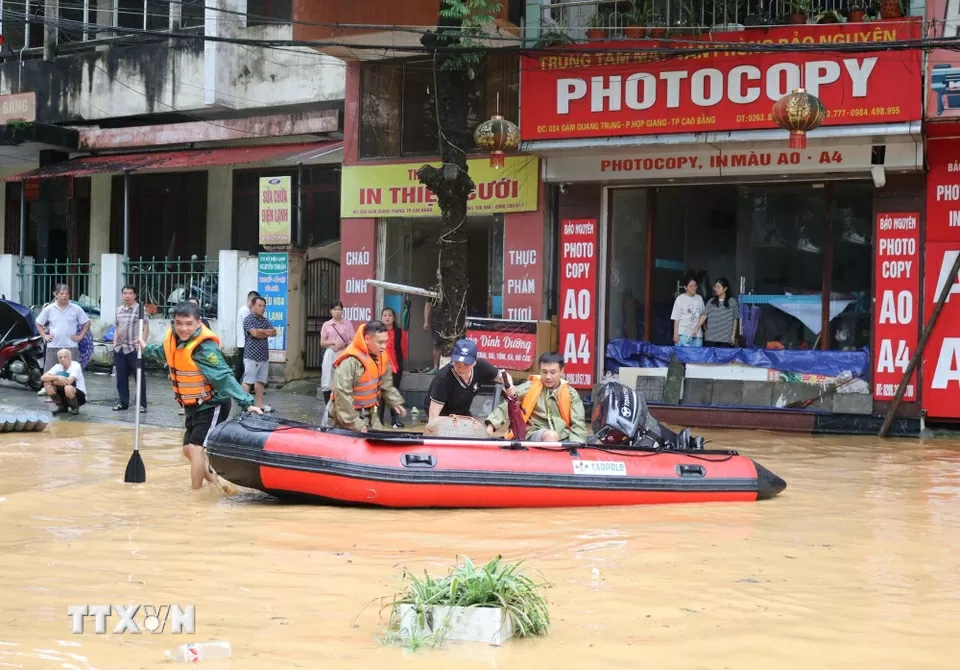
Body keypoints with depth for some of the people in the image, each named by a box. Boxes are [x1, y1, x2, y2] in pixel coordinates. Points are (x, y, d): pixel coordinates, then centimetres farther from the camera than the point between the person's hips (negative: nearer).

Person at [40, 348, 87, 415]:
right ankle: (62, 406, 2)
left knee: (68, 388, -38)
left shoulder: (76, 365, -18)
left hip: (80, 395, -5)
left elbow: (69, 381, -32)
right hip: (63, 393, 5)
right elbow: (43, 378, -14)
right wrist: (57, 377, -29)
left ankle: (75, 408, -8)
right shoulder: (58, 367, -3)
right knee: (47, 384, -14)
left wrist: (53, 381, -17)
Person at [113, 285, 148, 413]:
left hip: (134, 348, -6)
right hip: (120, 348, 6)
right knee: (121, 377, 9)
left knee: (139, 377, -1)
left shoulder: (140, 309, -5)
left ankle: (142, 404, 3)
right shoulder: (119, 309, 13)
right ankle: (123, 402, 18)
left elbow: (146, 327, -6)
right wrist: (115, 342, 11)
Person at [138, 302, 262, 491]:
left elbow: (225, 377, -36)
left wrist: (246, 402, -45)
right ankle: (217, 486, 32)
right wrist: (146, 350, 38)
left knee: (195, 448, -15)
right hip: (193, 406, 9)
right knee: (189, 450, 15)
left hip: (212, 406, -9)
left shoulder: (204, 348, -29)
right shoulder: (173, 338, -6)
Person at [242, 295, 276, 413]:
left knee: (260, 381, 10)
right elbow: (255, 333, -20)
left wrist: (261, 331, -12)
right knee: (248, 381, -7)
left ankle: (260, 404, 15)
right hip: (251, 356, -7)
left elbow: (273, 332, 1)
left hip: (264, 356, 7)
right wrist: (266, 332, -3)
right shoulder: (248, 320, -6)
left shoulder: (266, 321, 15)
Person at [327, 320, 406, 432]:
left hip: (370, 413, 8)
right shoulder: (350, 361, -27)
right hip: (350, 413, -8)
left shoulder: (381, 357, 0)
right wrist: (355, 424, -25)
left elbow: (386, 385, 17)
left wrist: (395, 402, 3)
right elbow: (342, 395, -27)